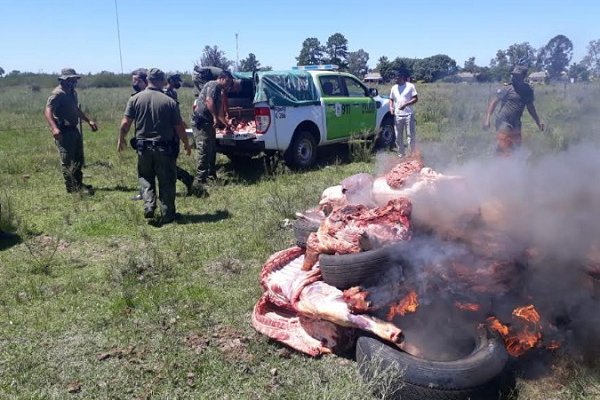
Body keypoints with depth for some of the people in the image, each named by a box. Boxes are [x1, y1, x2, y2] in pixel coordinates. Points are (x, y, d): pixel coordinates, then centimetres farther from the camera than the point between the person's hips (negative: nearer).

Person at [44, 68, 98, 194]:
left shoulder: (73, 93, 15)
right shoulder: (57, 94, -15)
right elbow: (47, 111, -25)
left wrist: (89, 120, 27)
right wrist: (54, 128, -39)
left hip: (74, 130, 10)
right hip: (63, 132, -10)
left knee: (79, 159, 16)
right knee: (67, 161, -4)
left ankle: (78, 184, 29)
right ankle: (72, 187, 2)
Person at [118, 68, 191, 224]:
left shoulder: (135, 99, -4)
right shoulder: (169, 101, -9)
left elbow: (125, 123, -3)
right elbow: (179, 126, -5)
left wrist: (121, 140, 13)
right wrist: (186, 144, 9)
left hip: (143, 147, 2)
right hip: (164, 148, -2)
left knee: (145, 178, 19)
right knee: (166, 182, 8)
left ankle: (149, 206, 2)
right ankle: (167, 214, 13)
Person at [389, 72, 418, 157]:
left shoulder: (410, 86, -1)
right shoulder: (394, 88, 13)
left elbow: (416, 99, -5)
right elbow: (391, 99, 21)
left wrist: (405, 104, -18)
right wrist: (391, 107, 0)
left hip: (409, 115, -4)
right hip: (397, 115, 4)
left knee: (411, 136, -3)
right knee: (398, 137, 6)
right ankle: (401, 154, 16)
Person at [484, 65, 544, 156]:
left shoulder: (528, 90, 8)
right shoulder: (506, 89, -8)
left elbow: (530, 107, 21)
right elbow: (494, 102, -6)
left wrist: (538, 122, 22)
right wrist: (487, 119, -15)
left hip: (516, 126, 6)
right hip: (503, 124, -6)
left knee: (516, 150, 13)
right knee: (503, 152, -8)